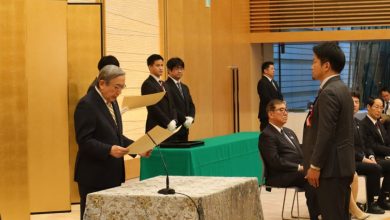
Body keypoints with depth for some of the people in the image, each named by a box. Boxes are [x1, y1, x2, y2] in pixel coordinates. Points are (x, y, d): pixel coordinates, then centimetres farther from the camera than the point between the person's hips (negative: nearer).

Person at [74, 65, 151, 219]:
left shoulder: (112, 102, 14)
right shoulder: (86, 104, -14)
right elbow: (84, 140, -20)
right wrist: (109, 150, -32)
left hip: (112, 174, 8)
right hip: (94, 176, -8)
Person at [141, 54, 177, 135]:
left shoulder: (163, 84, 19)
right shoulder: (147, 84, -7)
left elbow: (171, 105, 17)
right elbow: (153, 107, -15)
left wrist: (174, 120, -1)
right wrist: (168, 123, -15)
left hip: (169, 127, 7)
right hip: (156, 127, -7)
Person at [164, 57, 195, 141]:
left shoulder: (185, 87, 19)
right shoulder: (166, 86, -10)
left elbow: (191, 106, 18)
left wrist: (190, 118, -2)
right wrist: (184, 120, -13)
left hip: (184, 130, 8)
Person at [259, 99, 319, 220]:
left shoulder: (289, 132, 24)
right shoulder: (266, 135, -4)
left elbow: (301, 153, 21)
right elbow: (275, 162, -15)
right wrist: (299, 168, -18)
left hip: (299, 171, 8)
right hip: (279, 176, -8)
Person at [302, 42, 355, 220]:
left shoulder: (329, 93, -18)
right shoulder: (341, 88, 14)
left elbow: (325, 134, -22)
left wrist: (315, 166, -16)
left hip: (331, 166, -10)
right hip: (341, 164, 10)